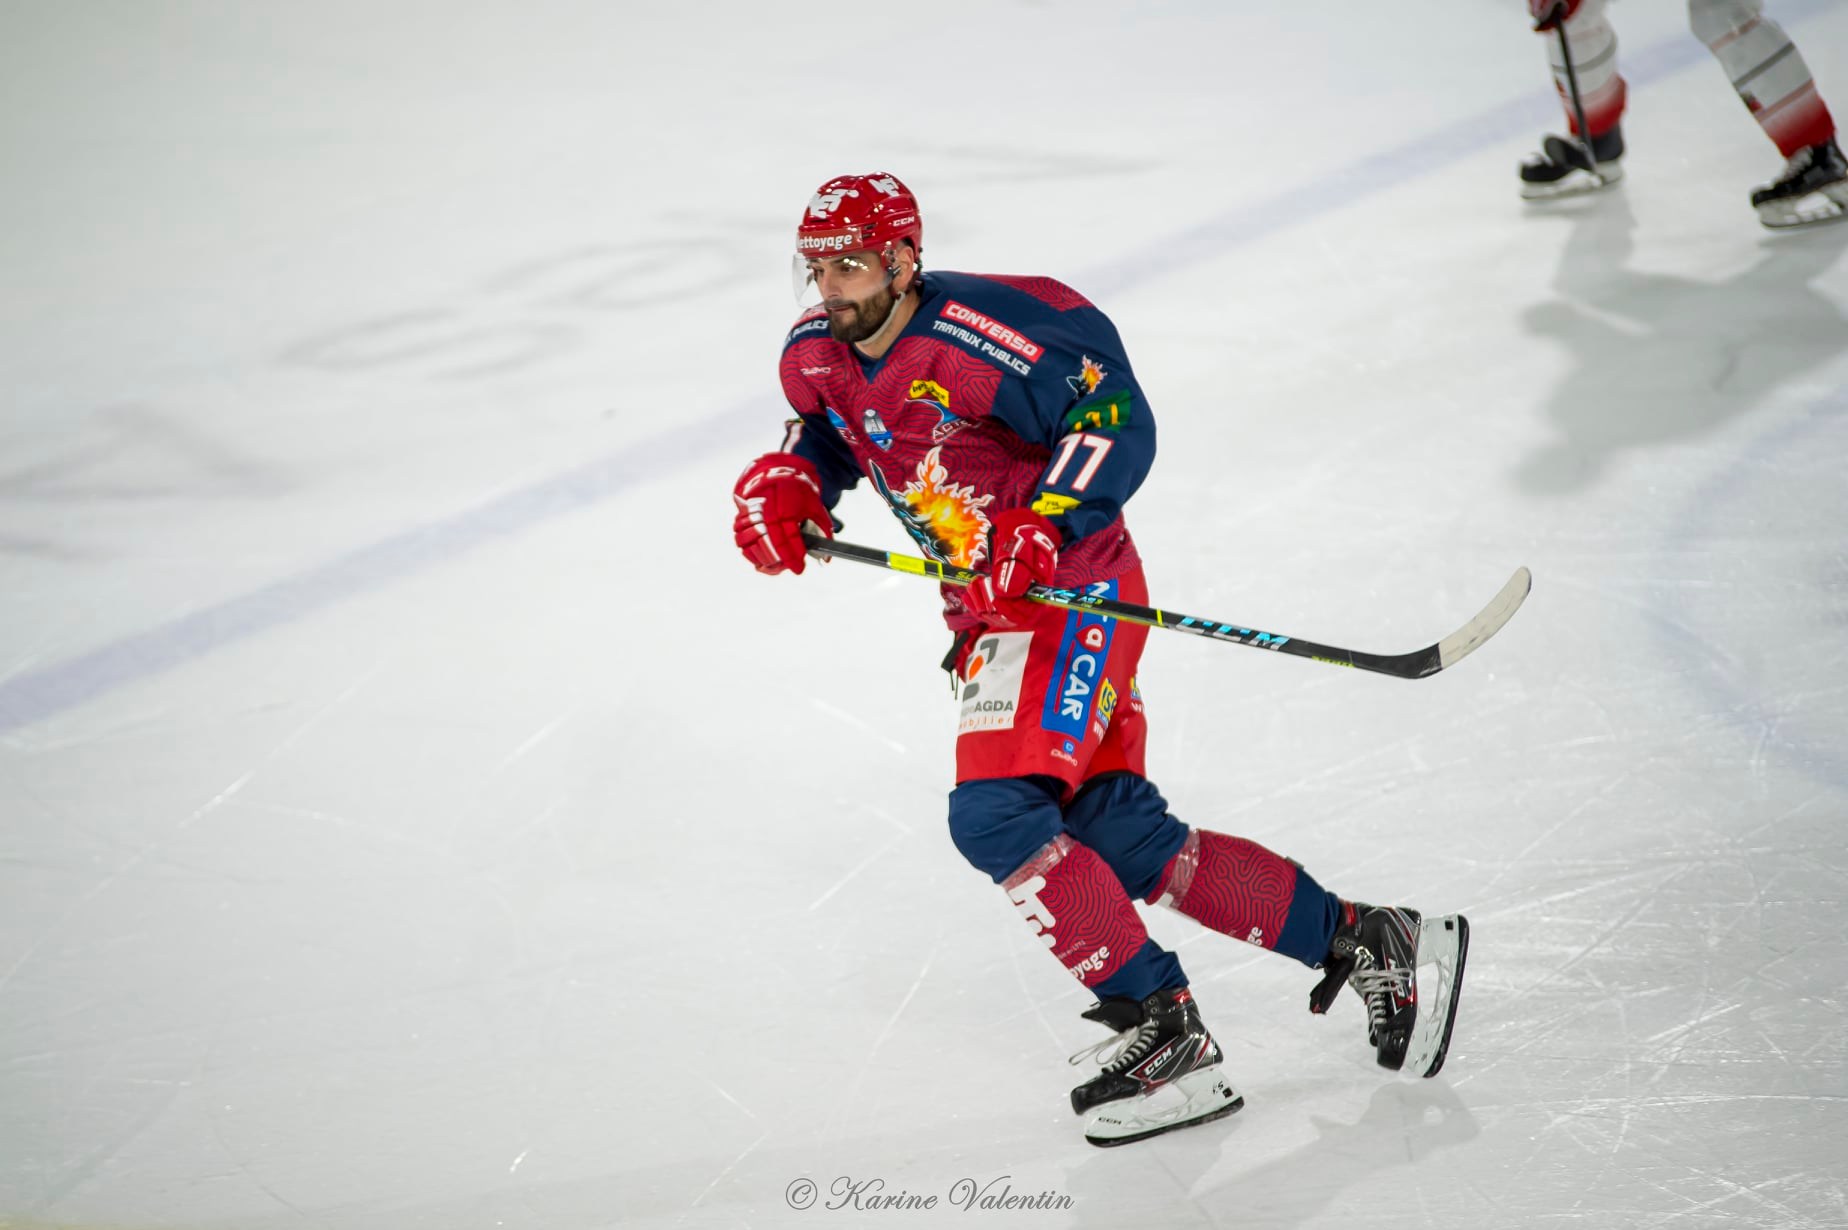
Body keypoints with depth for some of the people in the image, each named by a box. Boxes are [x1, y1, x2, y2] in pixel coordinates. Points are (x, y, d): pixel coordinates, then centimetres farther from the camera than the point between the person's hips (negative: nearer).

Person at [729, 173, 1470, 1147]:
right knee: (1119, 837, 5)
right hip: (989, 610, 9)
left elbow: (1117, 421, -21)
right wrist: (787, 483, 2)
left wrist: (1040, 529, -30)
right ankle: (1367, 947, 15)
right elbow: (824, 432, 23)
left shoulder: (978, 331, -22)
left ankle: (1167, 1039, -12)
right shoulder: (815, 354, 2)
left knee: (995, 814, -21)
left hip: (1072, 591, -9)